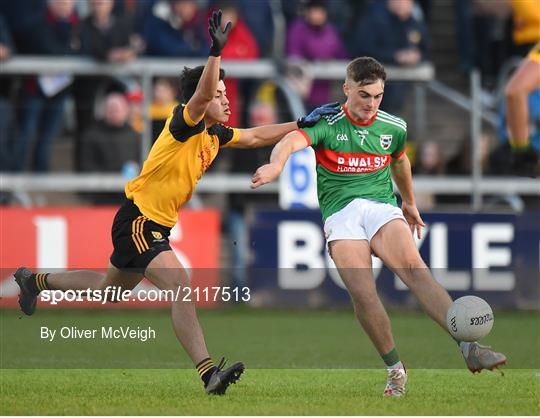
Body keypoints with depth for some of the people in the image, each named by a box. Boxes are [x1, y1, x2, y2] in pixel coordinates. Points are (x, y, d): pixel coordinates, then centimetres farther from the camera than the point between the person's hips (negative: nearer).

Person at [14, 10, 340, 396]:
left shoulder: (214, 135, 8)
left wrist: (301, 124, 15)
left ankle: (35, 280, 47)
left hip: (156, 226, 10)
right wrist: (216, 53, -47)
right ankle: (208, 372, -34)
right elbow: (202, 95, -37)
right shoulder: (185, 124, -17)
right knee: (180, 284, -25)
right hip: (138, 221, -10)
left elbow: (255, 137, 21)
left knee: (109, 288, 25)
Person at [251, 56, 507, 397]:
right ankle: (396, 369, -6)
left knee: (413, 267, -26)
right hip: (340, 213, -1)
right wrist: (276, 164, -45)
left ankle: (469, 349, -37)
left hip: (382, 206, 2)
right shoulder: (327, 124, -2)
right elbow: (293, 141, -22)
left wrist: (410, 204, 45)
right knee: (362, 292, -23)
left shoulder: (394, 128, 11)